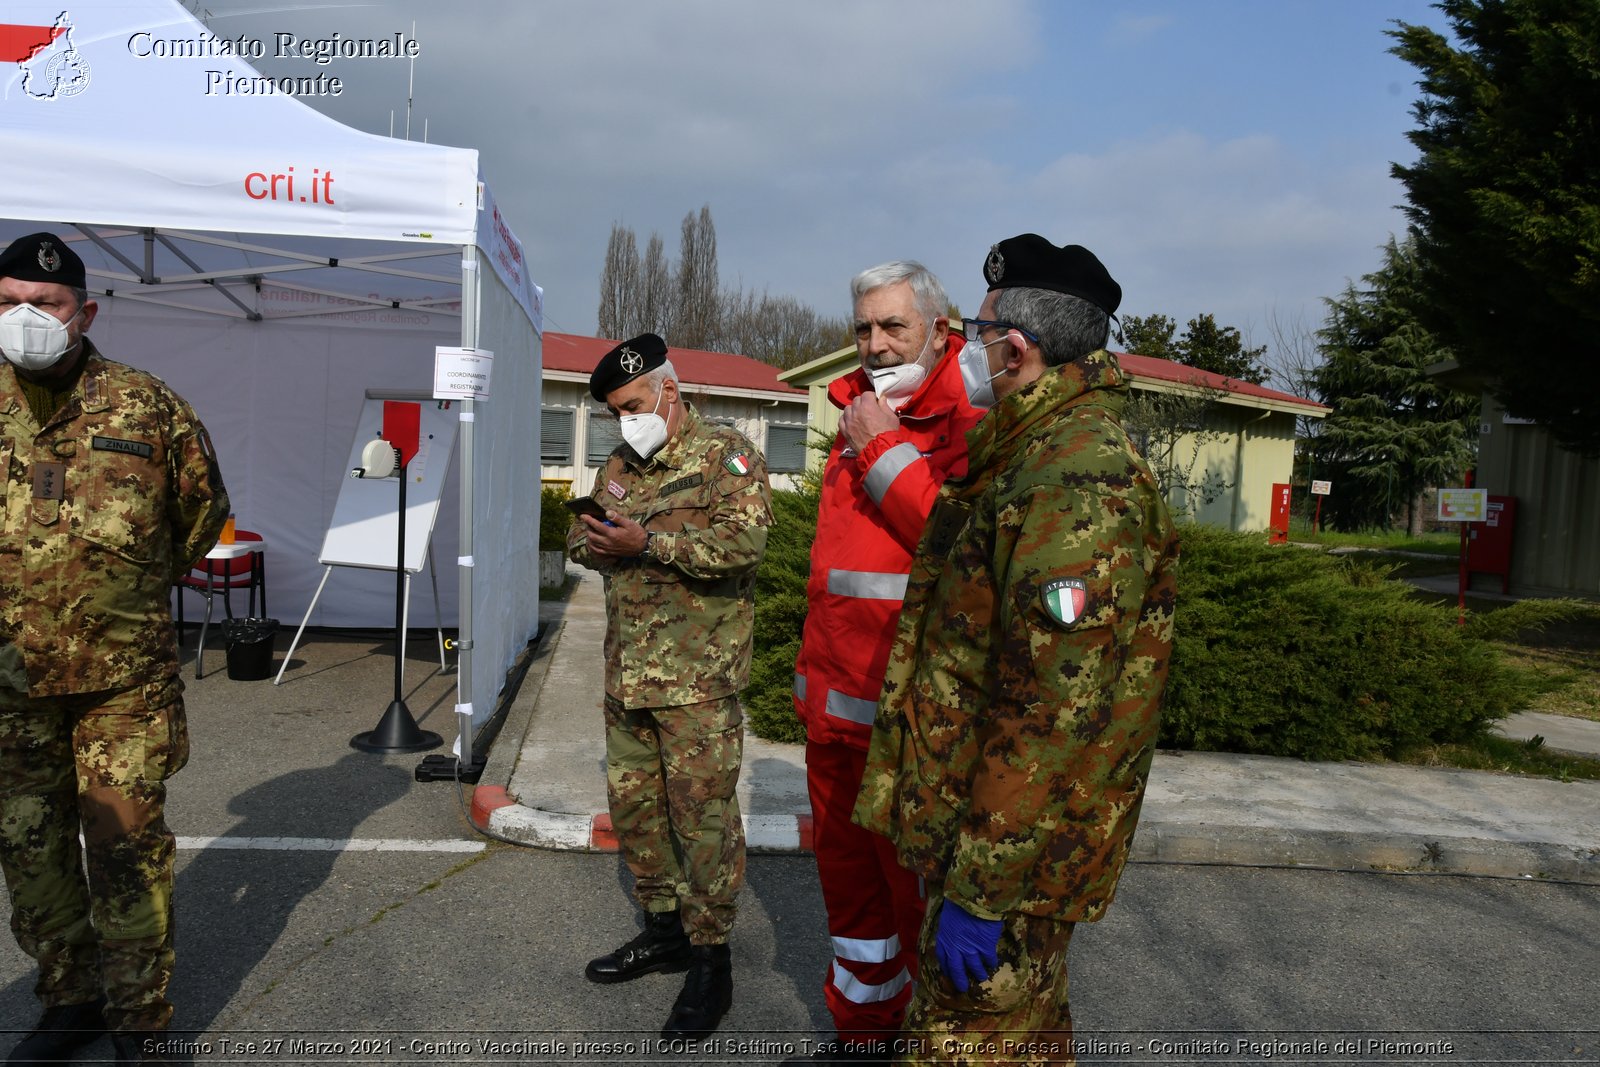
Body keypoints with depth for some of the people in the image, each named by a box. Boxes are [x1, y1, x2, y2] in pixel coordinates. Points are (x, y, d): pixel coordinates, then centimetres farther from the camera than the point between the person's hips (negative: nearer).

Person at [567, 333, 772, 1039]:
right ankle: (664, 930, 33)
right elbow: (580, 538, 23)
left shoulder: (726, 455, -6)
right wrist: (594, 542, -2)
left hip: (697, 679, -8)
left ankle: (711, 957, 13)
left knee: (702, 814, -3)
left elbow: (745, 539, -20)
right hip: (627, 675, 8)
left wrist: (649, 541, -21)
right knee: (632, 804, 15)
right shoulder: (620, 466, 17)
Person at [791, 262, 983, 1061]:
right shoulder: (858, 418, 15)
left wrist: (884, 451, -18)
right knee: (847, 869, 19)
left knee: (918, 881, 5)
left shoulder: (968, 428, -10)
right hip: (833, 697, 8)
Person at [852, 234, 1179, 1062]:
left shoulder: (1079, 485, -25)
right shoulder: (1034, 458, 10)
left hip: (1011, 847, -10)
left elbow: (1056, 712, -29)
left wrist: (980, 889, -25)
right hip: (972, 817, 10)